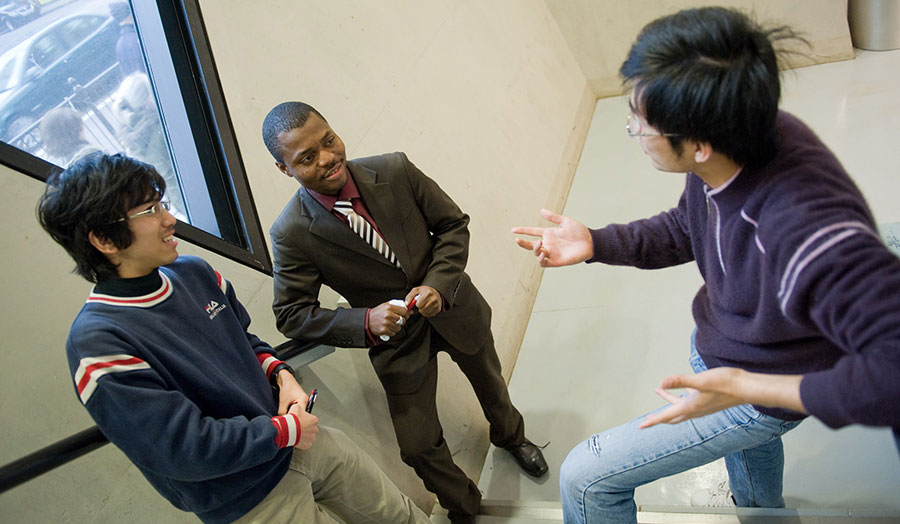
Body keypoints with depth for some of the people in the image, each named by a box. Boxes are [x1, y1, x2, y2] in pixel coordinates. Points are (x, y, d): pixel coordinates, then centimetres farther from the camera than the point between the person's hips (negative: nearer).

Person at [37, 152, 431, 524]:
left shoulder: (193, 273, -2)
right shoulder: (98, 346, -25)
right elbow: (185, 450, -27)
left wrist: (283, 376, -5)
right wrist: (286, 429, -17)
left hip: (302, 442, 6)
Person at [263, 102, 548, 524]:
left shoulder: (395, 170, -20)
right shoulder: (292, 233, -24)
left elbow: (453, 225, -8)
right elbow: (291, 315, -16)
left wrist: (438, 285, -24)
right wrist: (365, 322, -31)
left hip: (452, 307, 2)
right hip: (398, 337, -2)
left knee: (490, 384, 28)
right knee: (419, 445, 4)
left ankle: (510, 436, 65)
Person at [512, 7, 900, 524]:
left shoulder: (803, 231, -47)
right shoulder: (740, 143, -20)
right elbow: (684, 230, -2)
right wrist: (594, 243, -13)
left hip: (758, 395, -7)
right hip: (711, 348, 7)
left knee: (586, 477, -3)